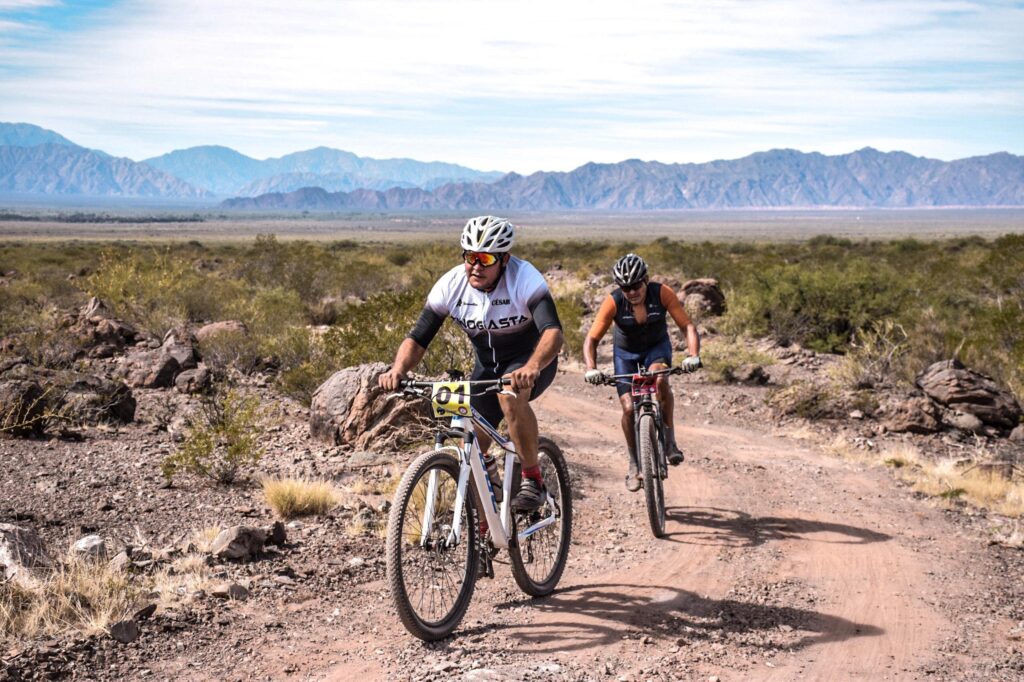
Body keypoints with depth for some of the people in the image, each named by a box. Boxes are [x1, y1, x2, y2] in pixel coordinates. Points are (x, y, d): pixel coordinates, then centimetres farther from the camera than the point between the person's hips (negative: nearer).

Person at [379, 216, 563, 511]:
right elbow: (417, 338, -16)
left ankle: (533, 481, -23)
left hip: (533, 361, -5)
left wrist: (531, 368, -63)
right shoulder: (451, 285, -18)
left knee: (510, 393, -38)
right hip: (487, 366, 5)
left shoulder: (524, 278, -29)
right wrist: (397, 370, -37)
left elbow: (553, 331, -43)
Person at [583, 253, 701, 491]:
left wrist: (693, 356, -45)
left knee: (660, 378, -34)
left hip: (657, 346, -1)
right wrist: (591, 369, -42)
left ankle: (670, 440, -17)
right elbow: (591, 339, -25)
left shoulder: (662, 293, -26)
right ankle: (634, 465, 8)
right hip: (626, 352, 1)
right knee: (629, 408, -12)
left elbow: (688, 326, -27)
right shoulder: (613, 302, -27)